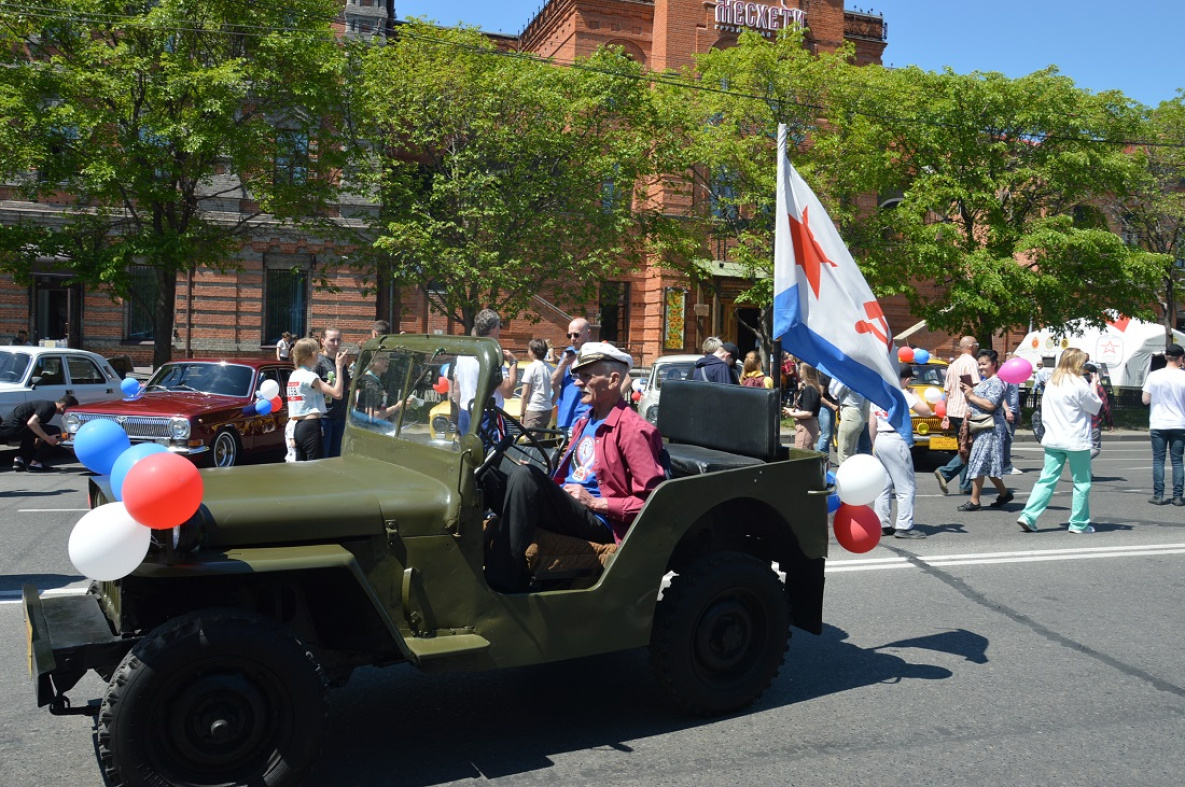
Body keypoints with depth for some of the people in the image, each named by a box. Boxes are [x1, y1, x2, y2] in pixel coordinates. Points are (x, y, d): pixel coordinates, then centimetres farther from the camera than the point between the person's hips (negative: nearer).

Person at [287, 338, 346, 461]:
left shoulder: (294, 375, 14)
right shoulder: (310, 376, -11)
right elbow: (337, 394, -16)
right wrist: (339, 367, -10)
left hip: (298, 427, 9)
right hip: (311, 426, -9)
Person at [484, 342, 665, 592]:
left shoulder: (632, 430, -10)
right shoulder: (585, 421, 18)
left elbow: (652, 500, -15)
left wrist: (595, 502, -16)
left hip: (598, 522, -8)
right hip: (567, 509, 9)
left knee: (524, 476, -30)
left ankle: (501, 586, -32)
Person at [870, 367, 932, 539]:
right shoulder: (902, 395, -9)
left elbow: (872, 423, 14)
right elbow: (926, 411, -8)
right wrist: (914, 394, 4)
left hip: (880, 440, 8)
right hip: (896, 441, -8)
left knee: (884, 485, 12)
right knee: (907, 486, -2)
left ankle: (882, 524, 14)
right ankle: (904, 526, -5)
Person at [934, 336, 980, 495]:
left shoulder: (953, 364, 17)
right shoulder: (971, 363, -8)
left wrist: (946, 415, 19)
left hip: (953, 412, 8)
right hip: (965, 411, -8)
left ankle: (965, 485, 12)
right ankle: (945, 472, -18)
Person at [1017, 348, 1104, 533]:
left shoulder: (1051, 383, 6)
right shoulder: (1079, 384, -12)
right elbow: (1096, 407, 0)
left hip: (1052, 440, 6)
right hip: (1076, 441, -5)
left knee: (1047, 479, 6)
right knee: (1082, 483, 8)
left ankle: (1028, 516, -4)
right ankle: (1079, 523, 13)